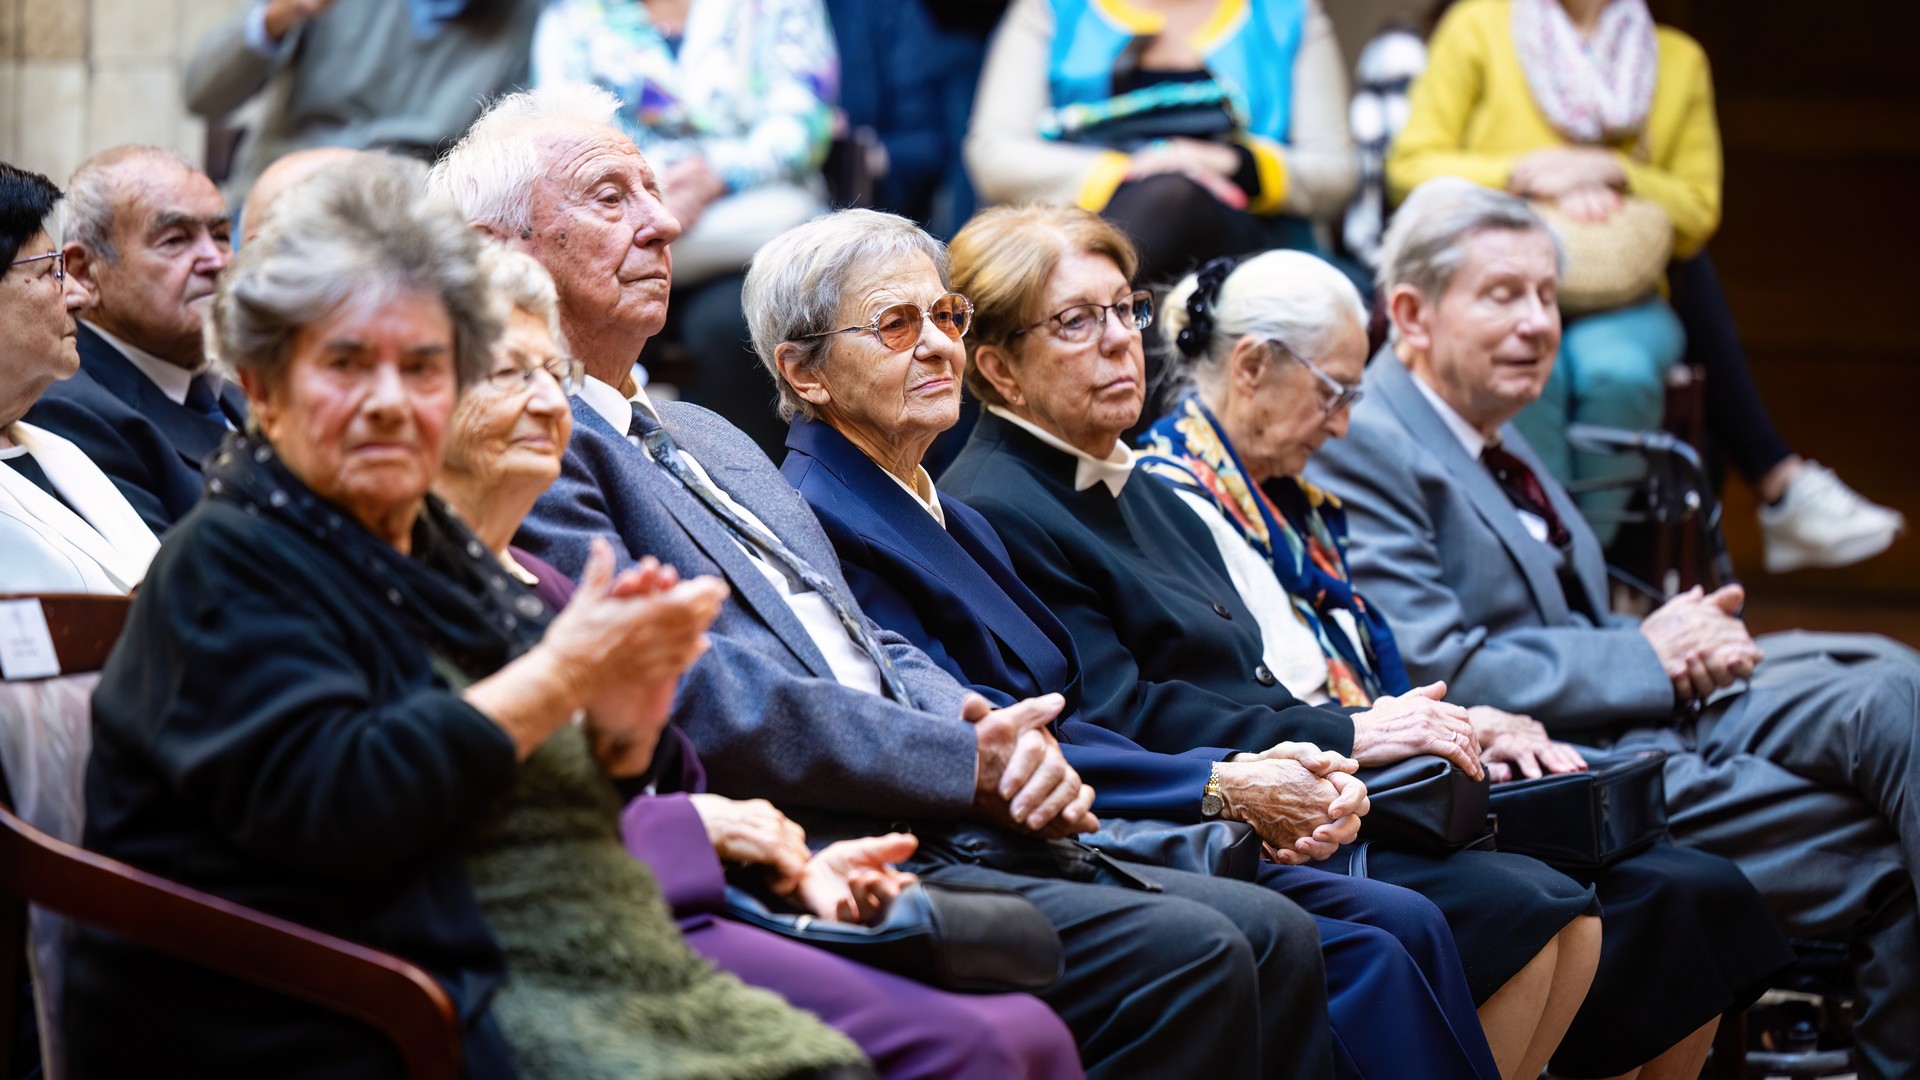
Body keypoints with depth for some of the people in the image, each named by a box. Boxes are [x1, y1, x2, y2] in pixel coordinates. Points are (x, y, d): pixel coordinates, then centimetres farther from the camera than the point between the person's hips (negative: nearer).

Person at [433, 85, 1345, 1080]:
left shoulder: (706, 437, 26)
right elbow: (687, 697, -16)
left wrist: (1013, 745, -1)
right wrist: (966, 761, -13)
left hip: (938, 838, 9)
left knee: (1270, 935, -3)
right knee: (1185, 955, -22)